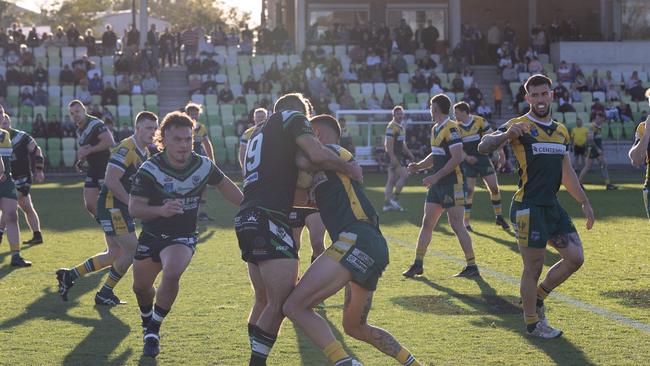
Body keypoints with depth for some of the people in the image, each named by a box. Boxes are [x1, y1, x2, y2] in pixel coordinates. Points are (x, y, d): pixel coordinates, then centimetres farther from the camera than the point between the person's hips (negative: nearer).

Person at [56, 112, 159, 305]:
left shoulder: (145, 152, 13)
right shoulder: (126, 148, -18)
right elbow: (111, 180, -25)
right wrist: (131, 202, -21)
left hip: (120, 207, 10)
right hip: (112, 205, -10)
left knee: (114, 254, 12)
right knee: (132, 250, -8)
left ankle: (69, 275, 19)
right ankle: (105, 293, 5)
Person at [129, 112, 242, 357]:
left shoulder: (203, 166, -12)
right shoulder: (150, 170, -20)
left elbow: (224, 185, 9)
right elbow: (134, 208, -22)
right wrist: (161, 210, -40)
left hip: (183, 237, -1)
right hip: (151, 236, 1)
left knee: (171, 275, -29)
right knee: (141, 287, 15)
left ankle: (154, 330, -10)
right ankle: (147, 321, 50)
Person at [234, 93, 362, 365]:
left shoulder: (259, 133, 28)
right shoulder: (292, 117, 4)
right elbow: (318, 155, -13)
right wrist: (350, 168, 2)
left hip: (246, 219, 9)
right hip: (268, 219, -9)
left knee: (264, 301, 18)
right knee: (282, 303, -8)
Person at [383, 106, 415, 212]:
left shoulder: (401, 127, 18)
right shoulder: (392, 127, -12)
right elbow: (388, 144, -19)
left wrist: (409, 154, 23)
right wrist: (392, 158, -25)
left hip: (399, 155, 10)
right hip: (394, 156, -10)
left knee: (391, 181, 8)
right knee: (404, 175, -14)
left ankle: (387, 203, 8)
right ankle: (394, 198, -9)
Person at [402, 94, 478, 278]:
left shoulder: (451, 128, -14)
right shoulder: (435, 129, 15)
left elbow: (457, 158, -21)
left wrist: (436, 176, -21)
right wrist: (418, 166, 8)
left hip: (452, 185, -9)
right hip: (437, 185, 9)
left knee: (457, 225, -7)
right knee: (427, 223, 8)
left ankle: (472, 266, 0)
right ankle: (418, 264, 14)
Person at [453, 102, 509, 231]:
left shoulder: (480, 121, -6)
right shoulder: (457, 127, -1)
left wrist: (501, 153, -3)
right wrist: (466, 157, -16)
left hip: (483, 159, 0)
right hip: (468, 162, 0)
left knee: (494, 187, -2)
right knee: (469, 191, -5)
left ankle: (499, 217, 14)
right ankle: (466, 222, 2)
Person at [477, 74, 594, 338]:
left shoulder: (561, 131, 15)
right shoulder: (521, 126, -7)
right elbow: (483, 147, -21)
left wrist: (584, 202, 21)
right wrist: (506, 134, -40)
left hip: (553, 207, 7)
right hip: (528, 208, -7)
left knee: (575, 258, 3)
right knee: (533, 268, -2)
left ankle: (537, 297, 22)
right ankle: (532, 324, 12)